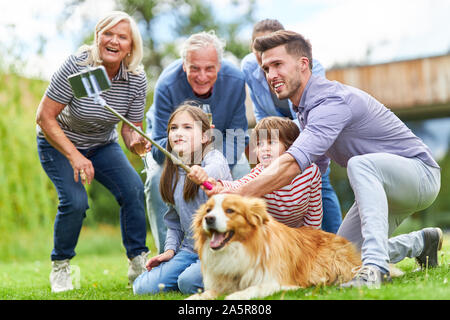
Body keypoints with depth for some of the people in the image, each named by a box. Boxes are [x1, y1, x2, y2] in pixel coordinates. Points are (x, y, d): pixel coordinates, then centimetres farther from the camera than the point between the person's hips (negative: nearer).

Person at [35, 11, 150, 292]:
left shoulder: (136, 79, -16)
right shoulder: (77, 66, -27)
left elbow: (131, 129, -8)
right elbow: (44, 117, -24)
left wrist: (136, 143, -32)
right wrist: (74, 156, -29)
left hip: (102, 145, 4)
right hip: (59, 143, -3)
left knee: (134, 189, -18)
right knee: (75, 201, -23)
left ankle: (139, 264, -3)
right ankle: (60, 268, 1)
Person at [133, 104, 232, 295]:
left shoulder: (213, 157, -8)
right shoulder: (172, 175, 11)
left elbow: (218, 168, -36)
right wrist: (170, 249, 4)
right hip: (190, 249, 6)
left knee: (188, 282, -30)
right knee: (142, 287, -11)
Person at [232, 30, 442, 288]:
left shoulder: (332, 101, -28)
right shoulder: (305, 106, 4)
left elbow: (293, 163, -42)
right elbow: (315, 166, 14)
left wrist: (238, 195, -45)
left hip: (420, 173, -9)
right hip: (381, 186, 9)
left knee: (360, 164, -38)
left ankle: (376, 267, -40)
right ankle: (421, 242, 26)